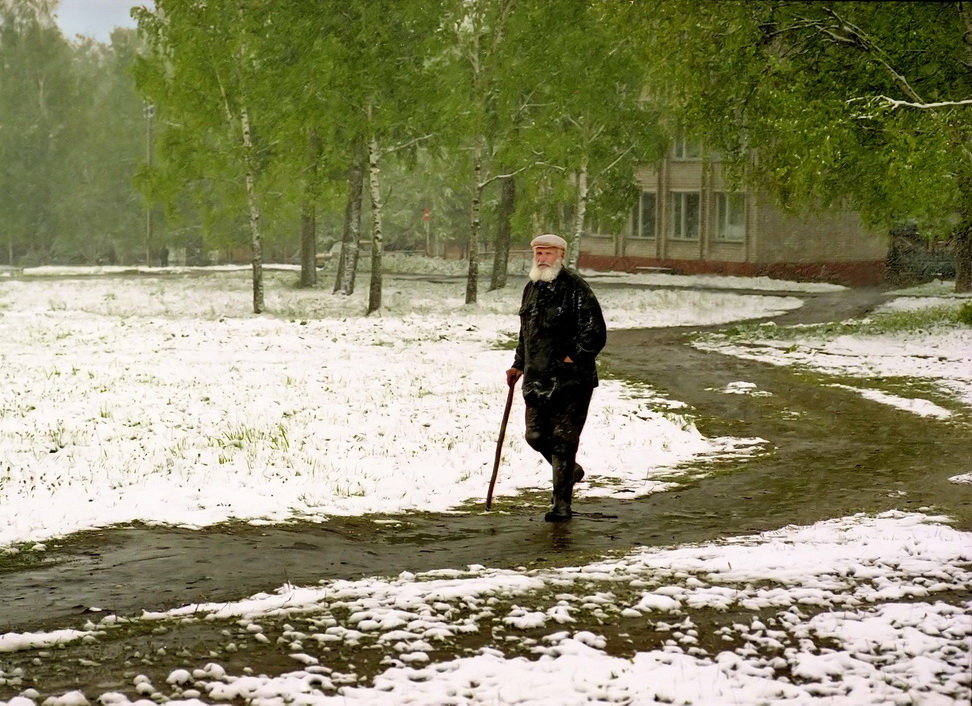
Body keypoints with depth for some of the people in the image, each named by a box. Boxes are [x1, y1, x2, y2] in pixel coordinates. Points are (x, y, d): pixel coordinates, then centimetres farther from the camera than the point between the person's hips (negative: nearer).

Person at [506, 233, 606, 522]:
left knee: (564, 439, -4)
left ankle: (562, 504, 4)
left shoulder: (575, 288, -11)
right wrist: (518, 365, 21)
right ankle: (570, 470, 36)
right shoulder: (531, 288, 13)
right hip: (537, 378, 7)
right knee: (536, 435, 9)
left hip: (571, 379, -7)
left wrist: (573, 358, -16)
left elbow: (596, 333, -14)